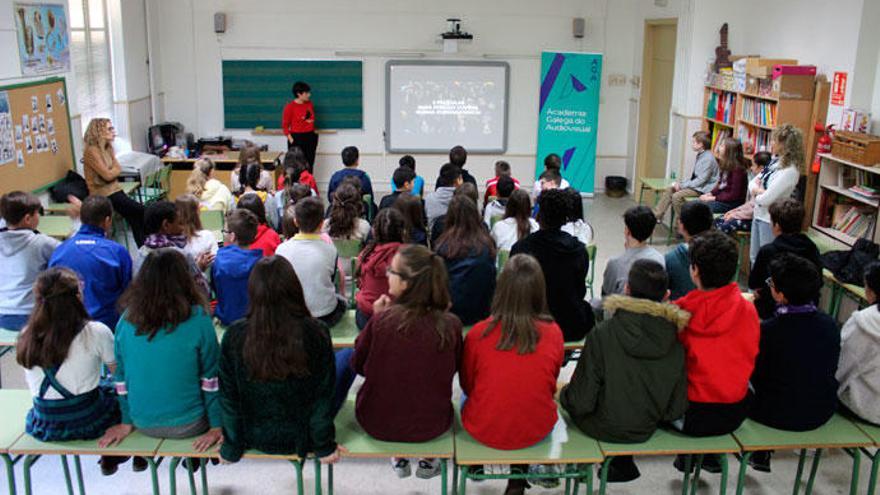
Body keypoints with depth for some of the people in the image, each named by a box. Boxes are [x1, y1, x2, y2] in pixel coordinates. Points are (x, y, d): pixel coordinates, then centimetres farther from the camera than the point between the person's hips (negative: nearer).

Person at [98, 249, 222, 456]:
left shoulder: (126, 320, -7)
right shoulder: (197, 319, -18)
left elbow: (121, 377, 2)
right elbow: (211, 378, -13)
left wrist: (127, 422, 13)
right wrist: (217, 425, -4)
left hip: (143, 425, 4)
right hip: (188, 425, -4)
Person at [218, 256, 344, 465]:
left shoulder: (234, 336, -21)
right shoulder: (315, 333, -25)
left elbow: (228, 397, -11)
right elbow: (323, 396, -16)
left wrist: (231, 449, 3)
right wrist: (324, 447, -2)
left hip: (255, 438, 3)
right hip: (300, 438, -2)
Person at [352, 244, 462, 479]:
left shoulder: (382, 320, -24)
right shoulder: (450, 325, -18)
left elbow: (358, 365, -5)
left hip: (379, 424, -1)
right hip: (432, 425, 1)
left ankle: (399, 459, 37)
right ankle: (427, 460, 37)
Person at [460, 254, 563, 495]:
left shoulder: (478, 333, -18)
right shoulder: (553, 333, -15)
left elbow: (467, 385, 1)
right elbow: (551, 386, 3)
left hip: (483, 430, 0)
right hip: (537, 432, 1)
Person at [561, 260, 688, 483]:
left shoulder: (603, 333, -24)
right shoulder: (674, 340, -13)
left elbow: (582, 402, -20)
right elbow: (676, 409, -6)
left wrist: (564, 394, 2)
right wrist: (653, 414, 15)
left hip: (604, 428, -4)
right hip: (645, 431, 4)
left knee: (565, 393, 22)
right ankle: (623, 463, 35)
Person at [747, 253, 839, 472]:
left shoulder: (768, 330, -25)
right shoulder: (829, 324, -10)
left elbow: (756, 374, -10)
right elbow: (832, 368, 5)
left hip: (780, 416, -5)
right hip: (822, 414, 5)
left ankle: (760, 456, 36)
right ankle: (762, 455, 39)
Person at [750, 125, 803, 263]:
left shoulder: (790, 171, -21)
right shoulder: (776, 162, 6)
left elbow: (766, 199, -24)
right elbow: (752, 184, 10)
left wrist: (756, 191, -3)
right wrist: (759, 190, -11)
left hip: (770, 220, -8)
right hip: (758, 215, 8)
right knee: (754, 259, 20)